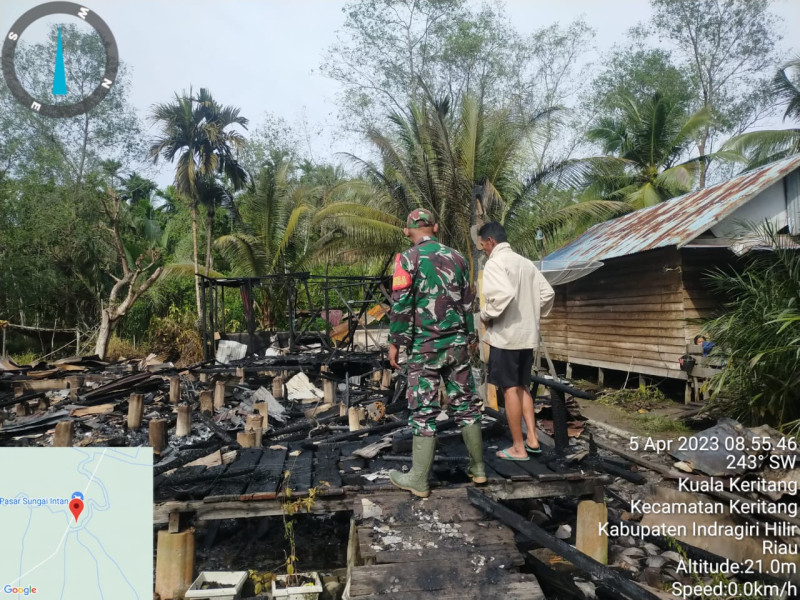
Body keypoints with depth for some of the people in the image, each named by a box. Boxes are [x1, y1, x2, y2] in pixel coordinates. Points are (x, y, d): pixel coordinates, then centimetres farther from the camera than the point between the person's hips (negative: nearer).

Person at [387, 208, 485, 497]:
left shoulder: (408, 259, -7)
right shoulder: (456, 257, 9)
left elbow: (401, 303, -12)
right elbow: (467, 302, 12)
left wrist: (395, 342, -5)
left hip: (426, 345, -5)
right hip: (457, 343, 5)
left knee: (424, 410, 0)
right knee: (465, 402, 13)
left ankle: (418, 480, 7)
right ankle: (478, 468, 22)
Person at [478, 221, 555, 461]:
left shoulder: (495, 262, -12)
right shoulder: (525, 262, 12)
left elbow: (503, 294, -28)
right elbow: (547, 293, 12)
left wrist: (486, 315, -13)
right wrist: (533, 315, 17)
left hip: (505, 335, -8)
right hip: (527, 335, 8)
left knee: (510, 389, 0)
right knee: (522, 387, 18)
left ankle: (518, 448, 7)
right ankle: (532, 439, 15)